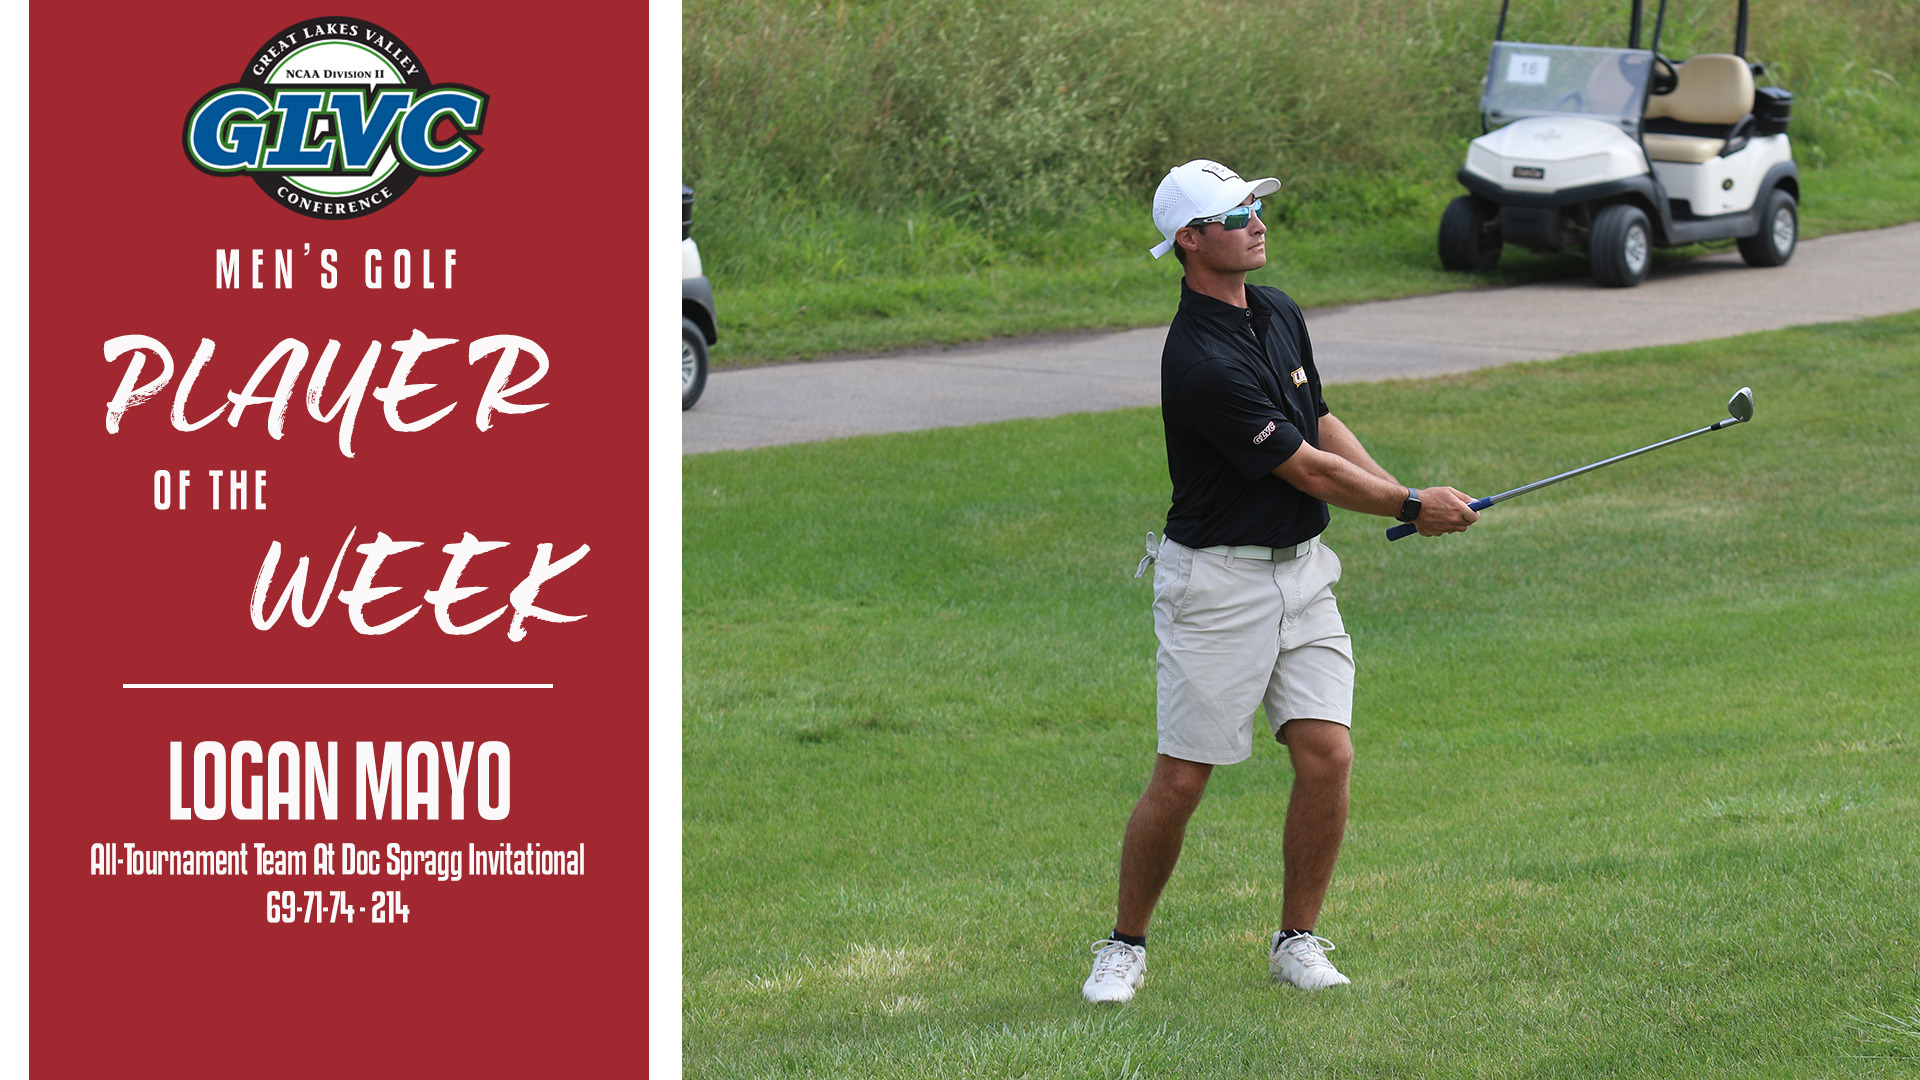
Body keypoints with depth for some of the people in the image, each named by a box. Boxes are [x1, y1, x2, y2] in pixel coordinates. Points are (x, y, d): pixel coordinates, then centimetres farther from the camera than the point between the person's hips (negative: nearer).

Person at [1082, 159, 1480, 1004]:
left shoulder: (1279, 314, 7)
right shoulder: (1200, 363, -22)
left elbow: (1322, 426, 18)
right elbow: (1306, 470, -16)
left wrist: (1409, 496, 4)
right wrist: (1411, 508, -4)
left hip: (1301, 569, 7)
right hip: (1216, 582, -7)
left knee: (1327, 754, -4)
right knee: (1181, 778, -4)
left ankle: (1297, 940, 9)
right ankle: (1125, 945, 13)